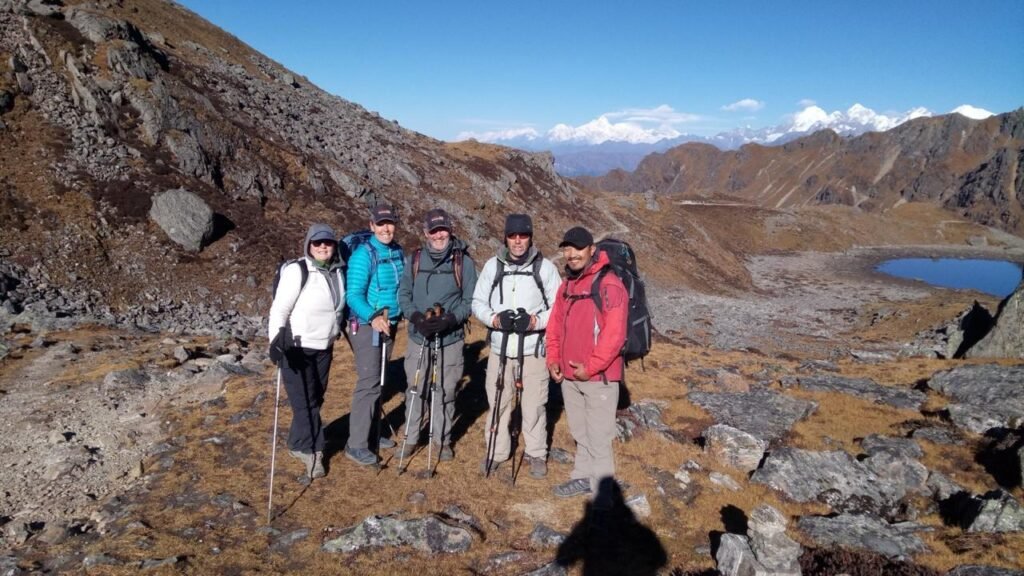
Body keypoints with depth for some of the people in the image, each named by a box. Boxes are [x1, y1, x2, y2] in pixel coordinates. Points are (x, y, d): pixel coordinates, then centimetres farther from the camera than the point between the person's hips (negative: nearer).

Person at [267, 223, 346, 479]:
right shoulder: (297, 271, -14)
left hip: (324, 347, 6)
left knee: (315, 399, 11)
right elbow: (279, 309, -15)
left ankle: (299, 444, 27)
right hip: (296, 347, -6)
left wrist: (337, 331, 22)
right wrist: (276, 341, -24)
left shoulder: (338, 271, 5)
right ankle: (313, 450, 10)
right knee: (303, 400, -3)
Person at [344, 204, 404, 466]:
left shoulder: (398, 252, 6)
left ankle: (371, 433, 27)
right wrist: (373, 317, -35)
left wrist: (394, 316, 2)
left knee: (379, 381, 14)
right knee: (368, 383, -8)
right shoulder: (363, 254, -16)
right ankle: (356, 445, 0)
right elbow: (353, 295, -21)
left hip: (388, 324, 7)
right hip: (366, 326, -7)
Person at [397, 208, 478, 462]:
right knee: (415, 389, 9)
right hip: (418, 336, 2)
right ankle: (411, 438, 24)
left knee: (445, 391, 6)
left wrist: (450, 319, -20)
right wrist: (416, 317, -13)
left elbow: (470, 300, -4)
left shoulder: (464, 262, -4)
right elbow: (404, 294, 5)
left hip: (451, 338, -2)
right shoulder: (414, 259, 4)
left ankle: (443, 439, 23)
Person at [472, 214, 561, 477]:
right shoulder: (493, 265, 3)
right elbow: (478, 302, 8)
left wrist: (535, 321, -17)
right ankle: (496, 452, 29)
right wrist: (495, 319, -11)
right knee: (498, 402, 12)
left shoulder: (545, 267, -3)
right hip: (500, 347, 2)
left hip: (533, 349, -2)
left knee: (534, 404, 6)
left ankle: (537, 454, 25)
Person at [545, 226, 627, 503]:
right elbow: (555, 324, 17)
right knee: (580, 433, 19)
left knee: (599, 436, 0)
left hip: (598, 377, -7)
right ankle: (583, 477, 33)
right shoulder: (566, 285, 12)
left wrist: (590, 366, -18)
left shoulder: (609, 284, -14)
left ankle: (601, 490, 12)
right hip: (569, 375, 8)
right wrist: (553, 359, 5)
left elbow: (614, 333, -20)